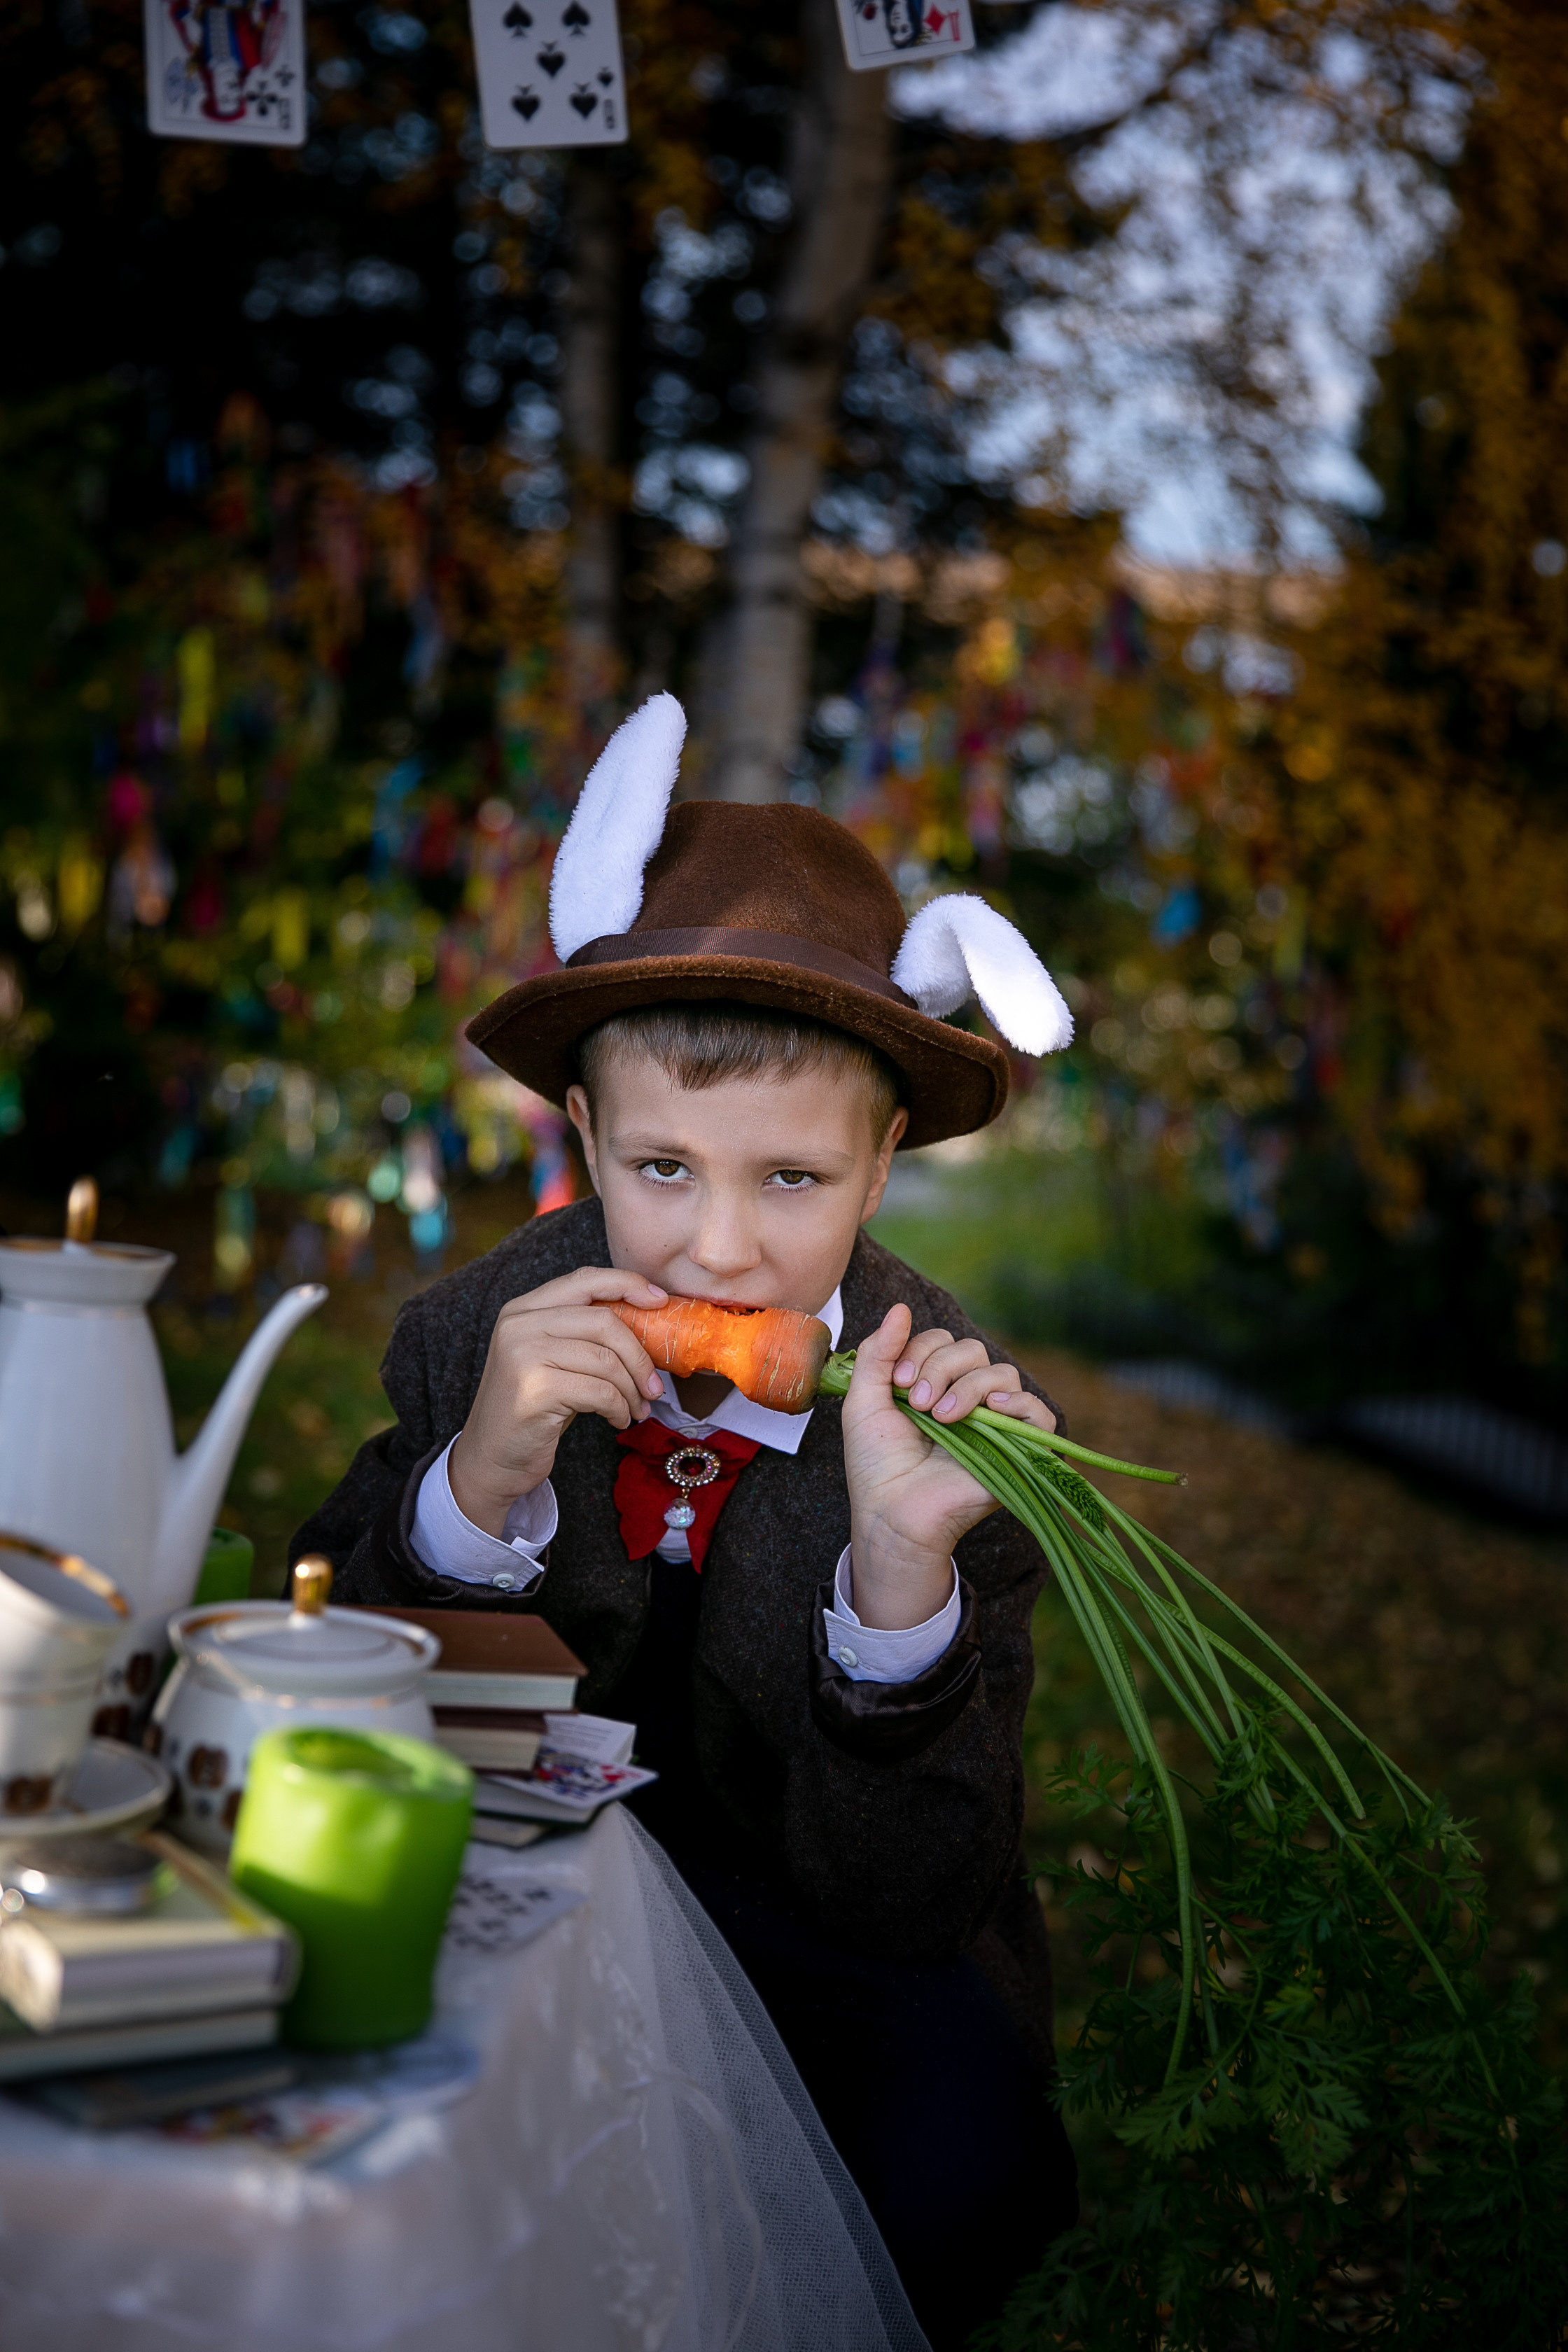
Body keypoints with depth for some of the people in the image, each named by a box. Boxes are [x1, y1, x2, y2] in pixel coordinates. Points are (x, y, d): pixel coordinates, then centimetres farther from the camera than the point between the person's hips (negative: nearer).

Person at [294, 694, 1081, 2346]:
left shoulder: (956, 1419, -18)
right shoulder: (480, 1338, -13)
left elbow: (896, 1909, -20)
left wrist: (902, 1568, -37)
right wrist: (481, 1481, -30)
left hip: (813, 1937, -1)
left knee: (960, 2151, -29)